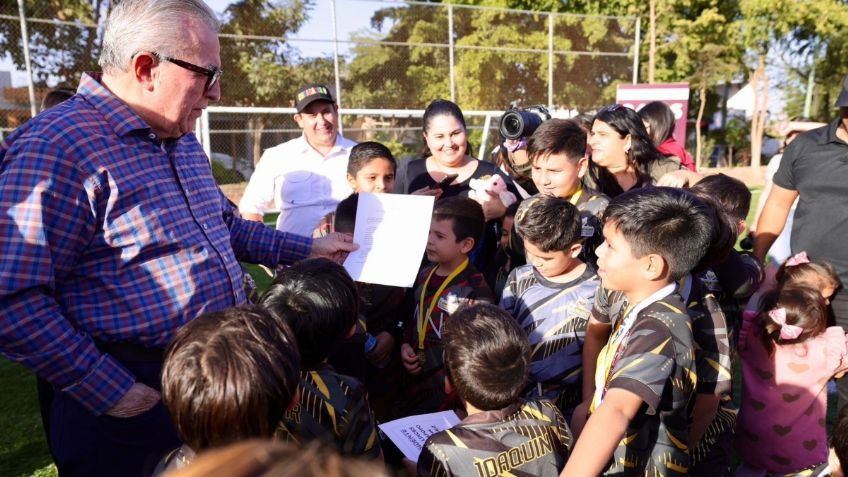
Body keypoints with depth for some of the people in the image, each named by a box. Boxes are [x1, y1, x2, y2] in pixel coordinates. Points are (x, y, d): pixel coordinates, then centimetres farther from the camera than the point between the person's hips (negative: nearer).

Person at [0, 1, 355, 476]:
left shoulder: (183, 140, 8)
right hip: (137, 398, -8)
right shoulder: (56, 148, -21)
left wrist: (306, 249, 18)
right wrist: (109, 391, -22)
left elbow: (224, 225, 20)